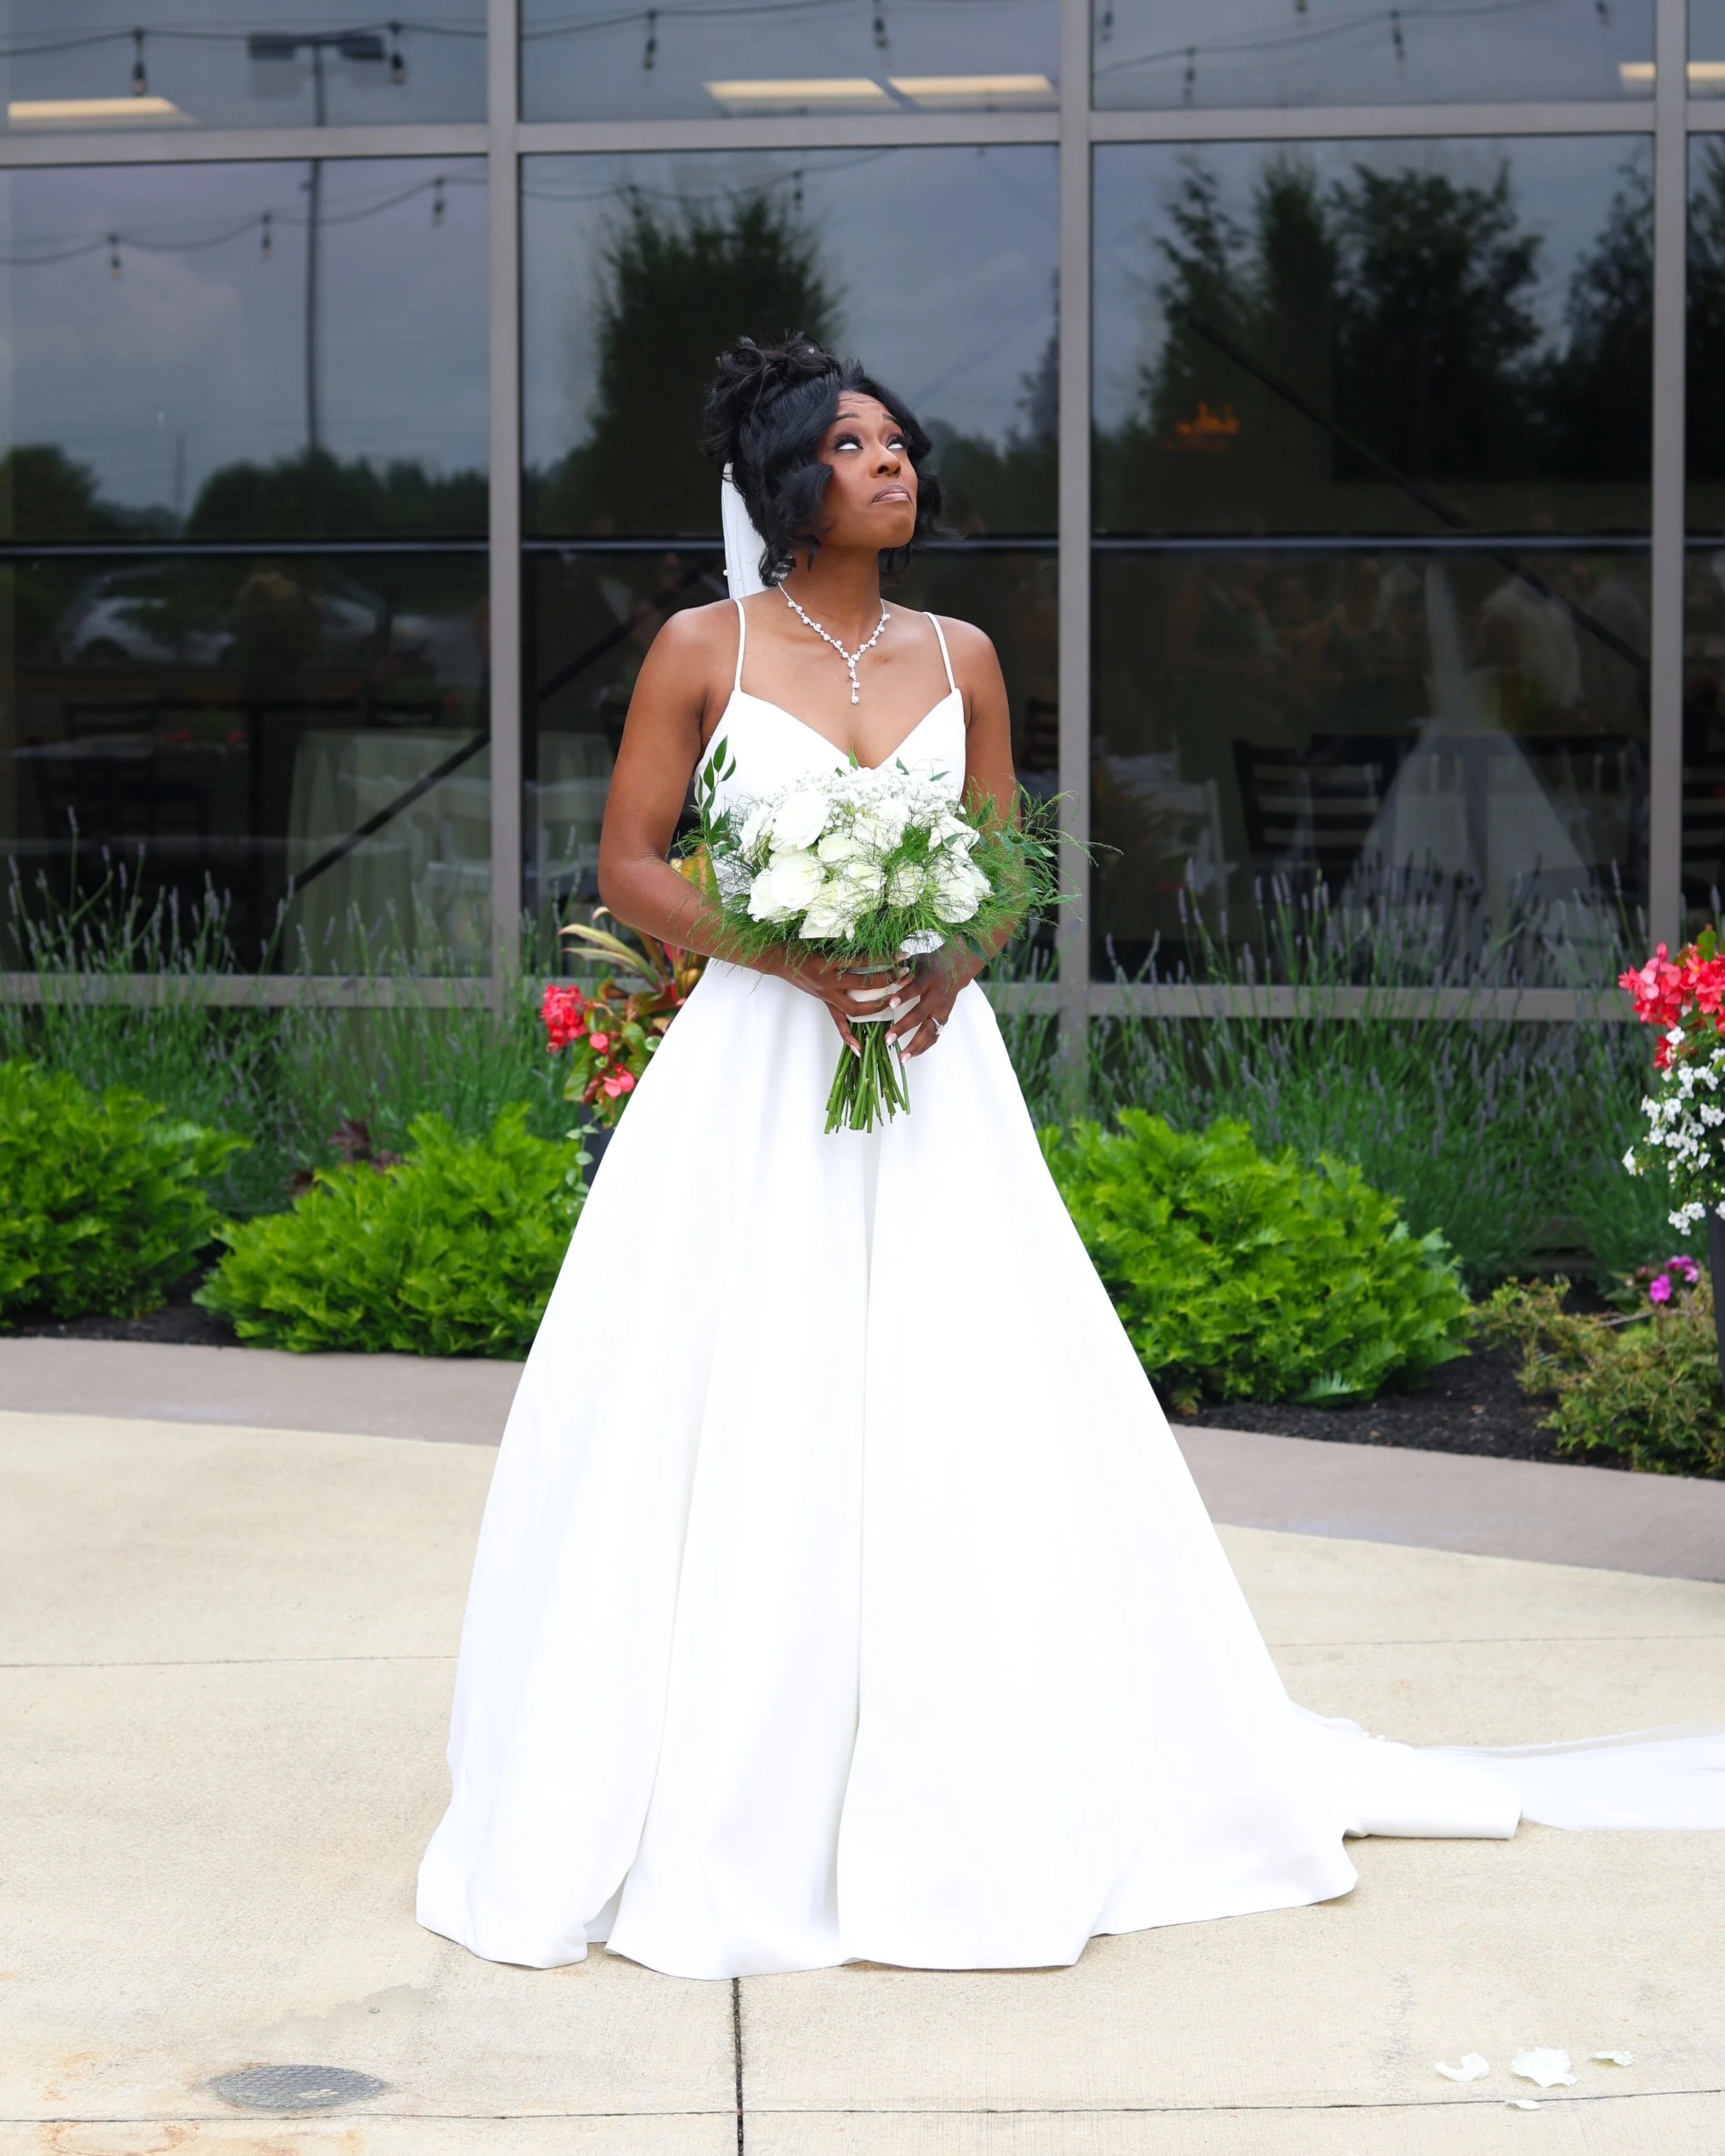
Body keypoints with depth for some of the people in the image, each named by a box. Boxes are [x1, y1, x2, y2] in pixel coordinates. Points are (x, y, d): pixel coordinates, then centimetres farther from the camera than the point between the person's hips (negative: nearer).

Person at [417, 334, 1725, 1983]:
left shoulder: (957, 659, 10)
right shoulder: (704, 651, 1)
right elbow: (628, 868, 0)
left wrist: (949, 966, -9)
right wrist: (798, 955, -14)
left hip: (931, 1076, 3)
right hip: (753, 1070, -3)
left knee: (970, 1426, -1)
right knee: (738, 1441, -4)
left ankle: (988, 1794, 10)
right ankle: (724, 1800, 6)